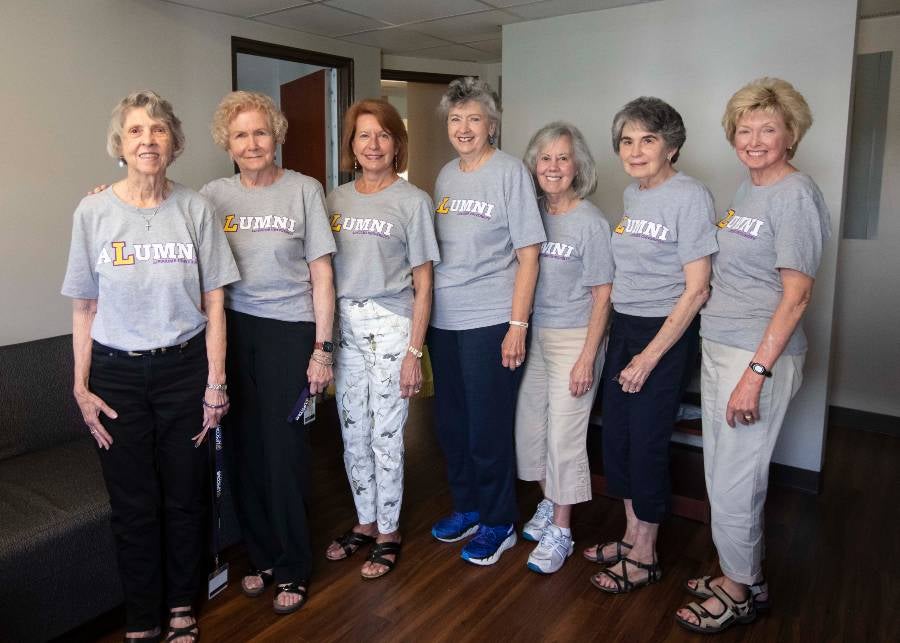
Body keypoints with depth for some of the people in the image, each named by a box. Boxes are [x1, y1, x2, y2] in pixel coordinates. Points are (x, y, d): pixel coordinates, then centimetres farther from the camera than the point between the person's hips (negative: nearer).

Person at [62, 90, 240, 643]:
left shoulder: (195, 209, -2)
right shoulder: (93, 212, -1)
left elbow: (213, 303, -1)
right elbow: (84, 308, 3)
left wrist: (216, 382, -4)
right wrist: (81, 388, -1)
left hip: (184, 369, 0)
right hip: (117, 374, 0)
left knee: (185, 497, 9)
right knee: (134, 504, 9)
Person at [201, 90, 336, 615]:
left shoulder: (304, 190, 0)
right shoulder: (213, 195, 7)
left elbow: (321, 274, -1)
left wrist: (322, 348, -5)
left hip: (288, 331, -3)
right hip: (232, 331, 3)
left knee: (284, 450, 0)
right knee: (245, 448, 7)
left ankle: (293, 570, 20)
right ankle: (261, 556, 29)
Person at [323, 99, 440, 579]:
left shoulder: (413, 201, -4)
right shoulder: (336, 200, 9)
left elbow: (423, 284, -5)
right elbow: (325, 271, 11)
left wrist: (414, 351, -10)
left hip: (391, 327, -4)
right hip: (344, 325, 5)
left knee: (386, 436, 2)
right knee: (353, 435, 12)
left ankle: (388, 531, 22)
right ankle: (364, 522, 32)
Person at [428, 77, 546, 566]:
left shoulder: (510, 172, -6)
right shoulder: (445, 176, 12)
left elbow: (528, 253, -10)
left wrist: (517, 324, -15)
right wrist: (426, 305, 12)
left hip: (491, 321, -6)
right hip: (444, 320, 7)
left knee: (488, 427, 2)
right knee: (450, 421, 15)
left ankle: (498, 523, 22)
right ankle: (467, 508, 34)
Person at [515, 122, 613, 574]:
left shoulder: (591, 222, -10)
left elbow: (602, 295, -10)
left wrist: (588, 358, -15)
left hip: (573, 338, -5)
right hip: (532, 334, 5)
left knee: (564, 435, 0)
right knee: (530, 424, 13)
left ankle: (560, 531, 15)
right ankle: (548, 503, 35)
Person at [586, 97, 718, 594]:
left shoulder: (690, 196, -13)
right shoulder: (631, 194, 9)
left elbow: (696, 289, -16)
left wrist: (651, 355, -16)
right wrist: (625, 340, 12)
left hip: (666, 332, -7)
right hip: (623, 327, 7)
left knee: (646, 441, 1)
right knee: (616, 435, 12)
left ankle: (644, 557, 20)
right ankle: (631, 536, 31)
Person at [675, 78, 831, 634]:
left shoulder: (796, 195, -12)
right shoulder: (747, 190, 13)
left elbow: (796, 293, -17)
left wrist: (756, 372, -21)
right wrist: (719, 354, 14)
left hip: (760, 356, -8)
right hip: (718, 347, 8)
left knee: (734, 484, 1)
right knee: (723, 475, 16)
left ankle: (742, 591, 22)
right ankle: (742, 575, 34)